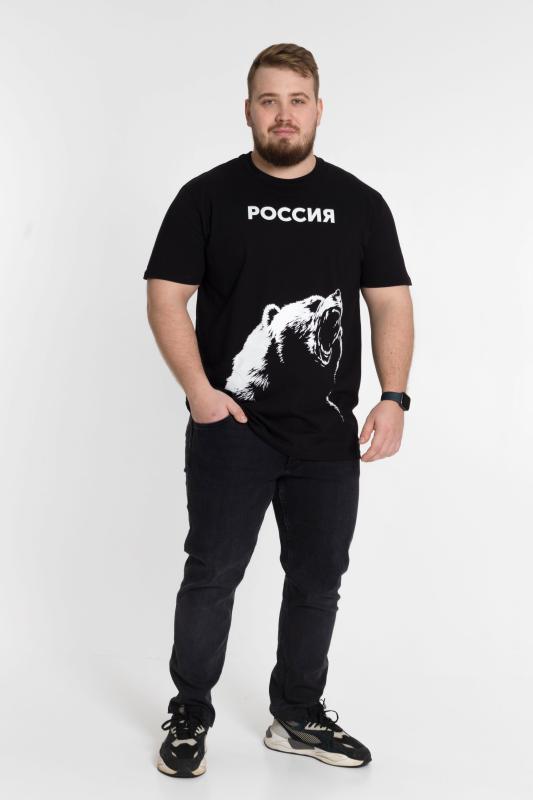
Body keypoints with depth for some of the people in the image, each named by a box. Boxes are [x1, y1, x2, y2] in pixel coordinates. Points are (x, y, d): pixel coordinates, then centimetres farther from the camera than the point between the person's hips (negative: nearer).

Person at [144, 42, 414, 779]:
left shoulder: (360, 203, 7)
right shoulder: (208, 196, 0)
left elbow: (392, 304, 5)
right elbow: (166, 297, -3)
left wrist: (394, 398, -7)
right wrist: (198, 389, -15)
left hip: (329, 436, 3)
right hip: (230, 431, -3)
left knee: (318, 579, 12)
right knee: (213, 575, 4)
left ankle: (298, 717, 30)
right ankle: (190, 717, 22)